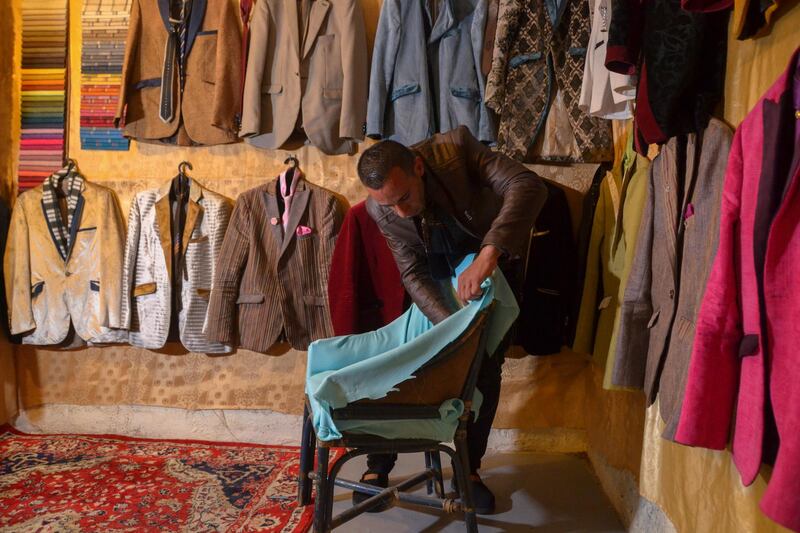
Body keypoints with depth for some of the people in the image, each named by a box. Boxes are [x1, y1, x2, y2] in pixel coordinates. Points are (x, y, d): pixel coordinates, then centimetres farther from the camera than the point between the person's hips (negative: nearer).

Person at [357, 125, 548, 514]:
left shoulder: (456, 148, -33)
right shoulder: (381, 209, -24)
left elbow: (528, 186, -42)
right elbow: (413, 273, -19)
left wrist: (488, 253, -54)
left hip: (496, 261, -1)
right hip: (439, 274, 1)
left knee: (486, 369, 1)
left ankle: (469, 467, 19)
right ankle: (378, 464, 15)